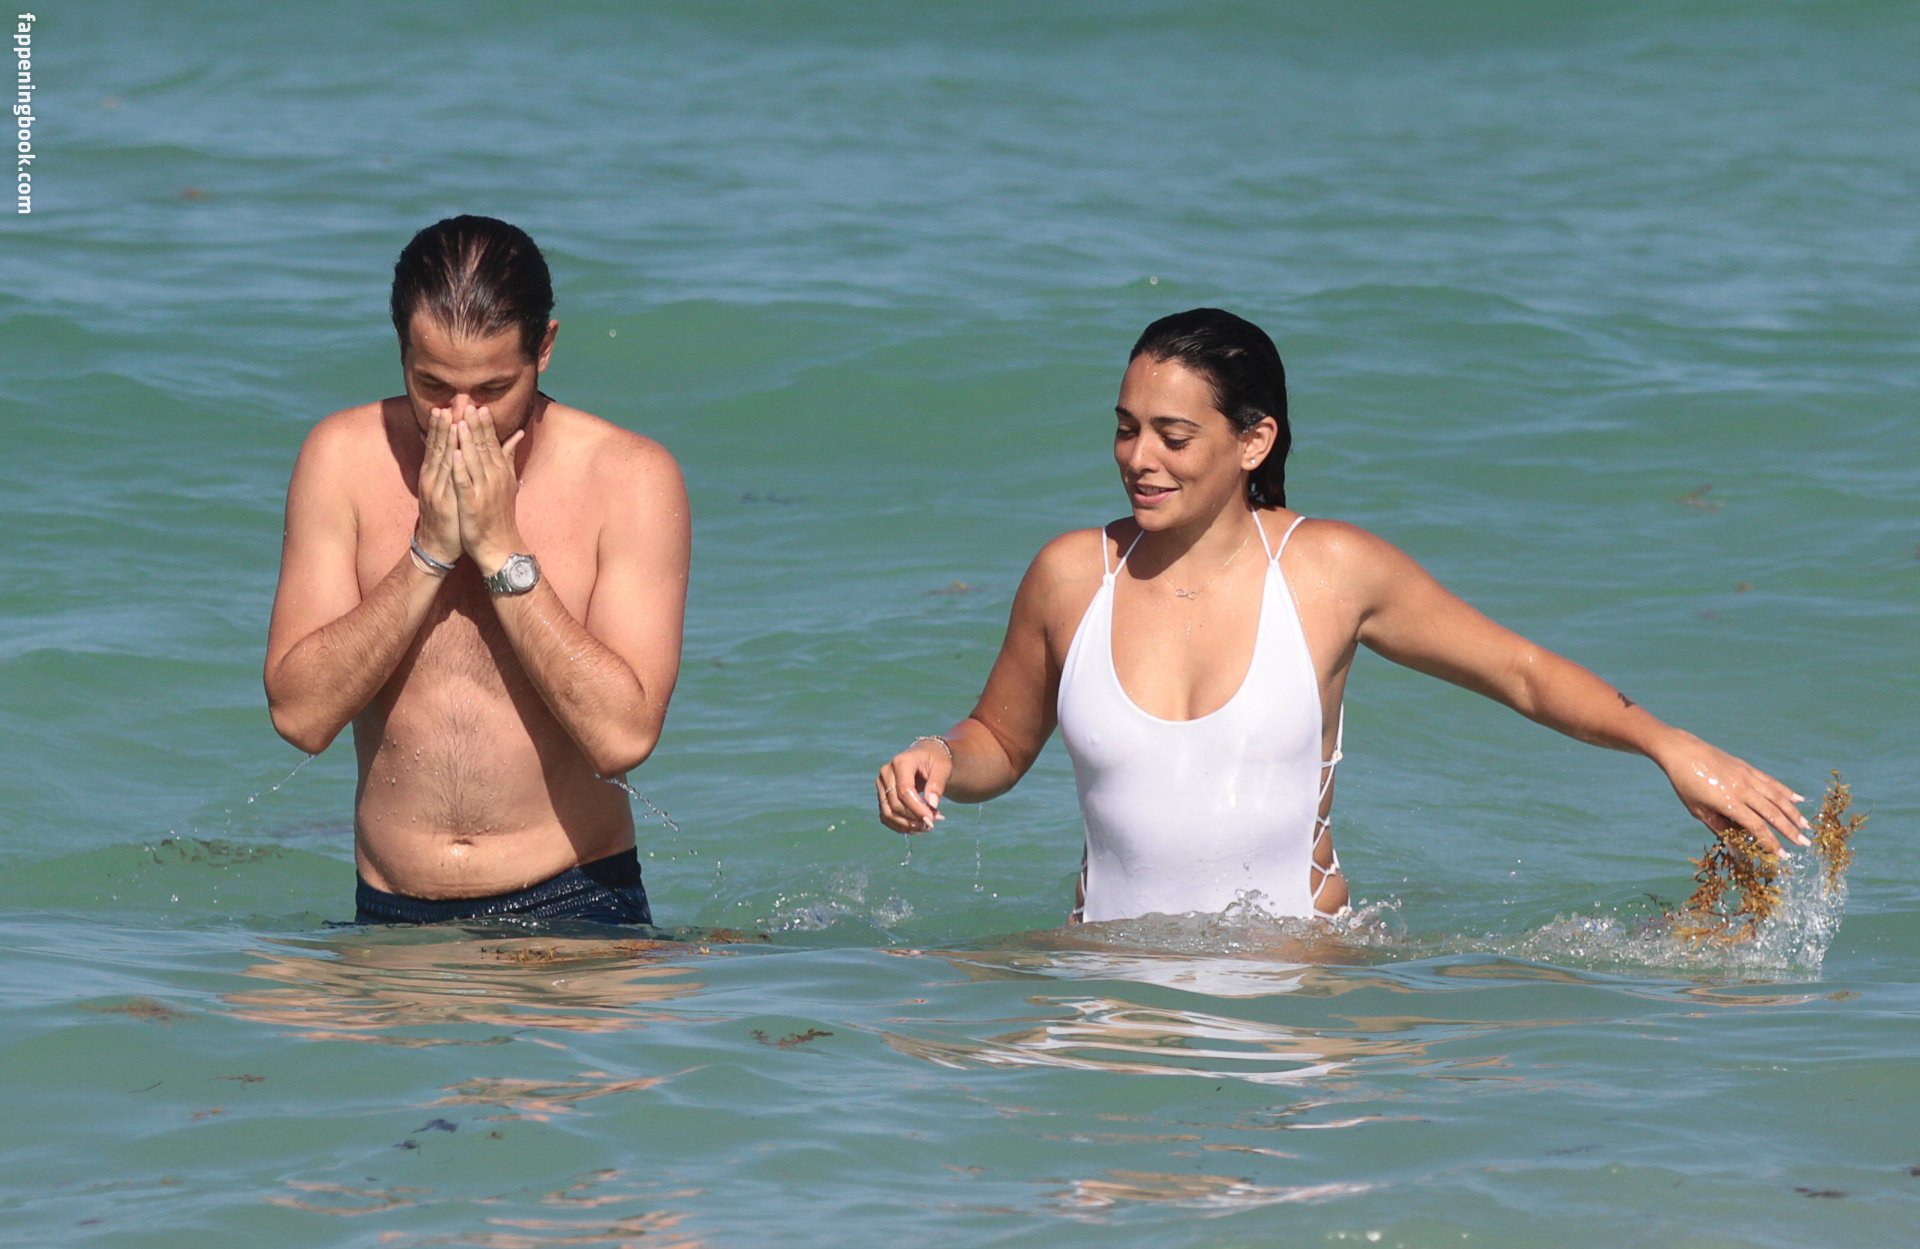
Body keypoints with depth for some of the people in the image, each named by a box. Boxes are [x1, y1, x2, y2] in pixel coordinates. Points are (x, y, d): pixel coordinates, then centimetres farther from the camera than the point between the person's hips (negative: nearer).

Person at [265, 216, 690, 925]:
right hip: (391, 917, 3)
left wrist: (501, 551, -16)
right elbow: (300, 714, -7)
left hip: (572, 905, -3)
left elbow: (623, 736, -16)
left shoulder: (630, 476, -6)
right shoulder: (343, 457, 0)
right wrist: (429, 553, -13)